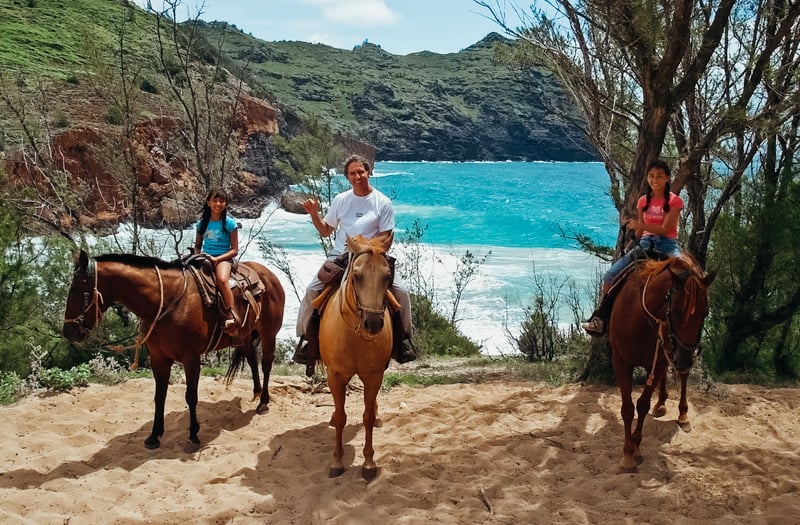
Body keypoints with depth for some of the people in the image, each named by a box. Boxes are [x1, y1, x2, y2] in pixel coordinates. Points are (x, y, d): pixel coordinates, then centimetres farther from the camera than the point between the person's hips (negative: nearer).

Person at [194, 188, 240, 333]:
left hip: (224, 258, -4)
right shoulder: (202, 223, 11)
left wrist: (216, 259, -15)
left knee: (222, 280, -36)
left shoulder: (230, 223, -1)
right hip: (204, 259, 4)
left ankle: (231, 316, -33)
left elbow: (234, 250, -3)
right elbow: (197, 245, 20)